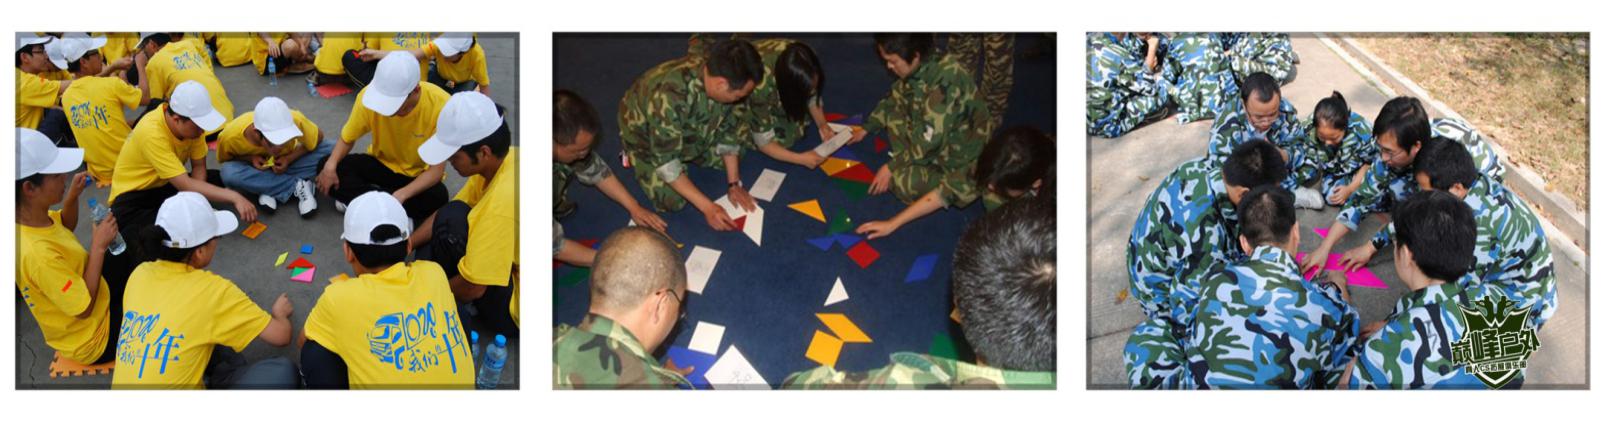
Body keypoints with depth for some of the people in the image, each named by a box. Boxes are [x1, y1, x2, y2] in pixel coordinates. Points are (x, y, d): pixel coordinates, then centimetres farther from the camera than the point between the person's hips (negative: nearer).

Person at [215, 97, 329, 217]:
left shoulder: (295, 121, -36)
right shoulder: (231, 136, -33)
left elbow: (318, 138, -15)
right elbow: (224, 159, -10)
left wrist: (289, 158, -28)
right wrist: (250, 158, -29)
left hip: (289, 159, 0)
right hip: (256, 165, 0)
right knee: (230, 174, -35)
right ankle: (299, 186, -20)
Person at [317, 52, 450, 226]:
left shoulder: (440, 105, -31)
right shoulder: (370, 94, -24)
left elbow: (437, 169, -25)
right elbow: (347, 138, -6)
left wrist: (401, 195, -39)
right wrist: (330, 165, -26)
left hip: (419, 175, -2)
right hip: (383, 163, 3)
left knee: (438, 197, -35)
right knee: (327, 169, -21)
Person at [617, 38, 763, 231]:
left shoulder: (717, 72, -26)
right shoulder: (669, 97, -46)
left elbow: (728, 129, -10)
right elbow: (666, 162, -36)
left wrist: (734, 183, -11)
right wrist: (707, 207, -37)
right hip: (646, 136, -5)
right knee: (672, 200, -16)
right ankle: (632, 154, 8)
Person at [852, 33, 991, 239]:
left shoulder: (947, 78, -32)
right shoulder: (919, 70, -6)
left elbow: (930, 138, -29)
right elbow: (893, 100, 17)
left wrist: (892, 166, -20)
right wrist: (865, 129, 18)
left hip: (964, 159, -8)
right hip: (939, 147, 8)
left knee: (902, 183, -25)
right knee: (893, 107, 1)